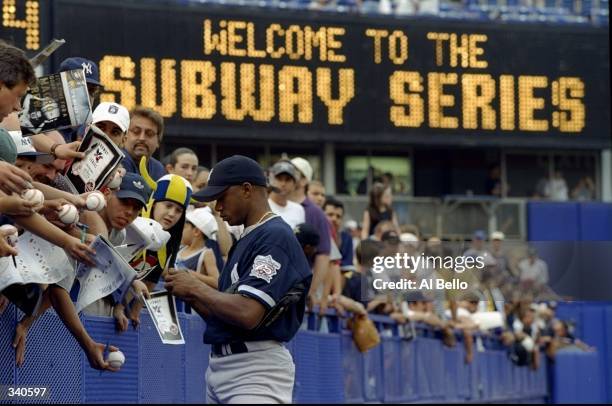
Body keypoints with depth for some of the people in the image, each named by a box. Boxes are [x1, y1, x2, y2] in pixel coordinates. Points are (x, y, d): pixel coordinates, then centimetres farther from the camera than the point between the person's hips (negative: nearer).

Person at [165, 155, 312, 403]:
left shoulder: (275, 237, -12)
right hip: (220, 366, 10)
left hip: (256, 373, -10)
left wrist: (197, 288, -10)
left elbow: (248, 314, -24)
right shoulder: (245, 240, 20)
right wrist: (189, 294, 5)